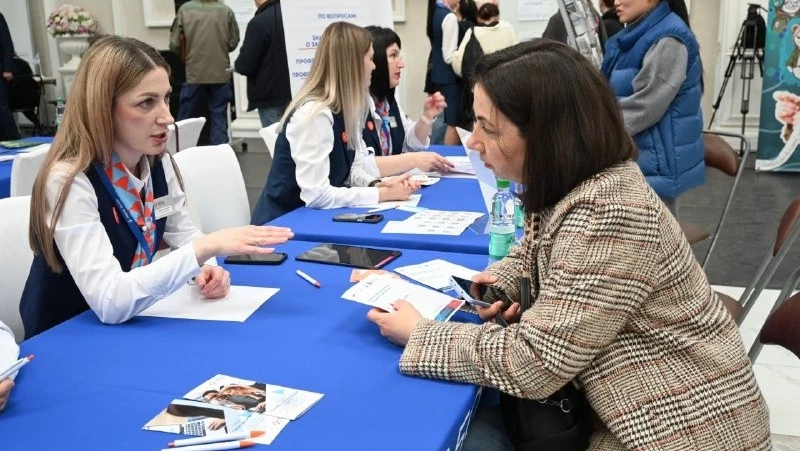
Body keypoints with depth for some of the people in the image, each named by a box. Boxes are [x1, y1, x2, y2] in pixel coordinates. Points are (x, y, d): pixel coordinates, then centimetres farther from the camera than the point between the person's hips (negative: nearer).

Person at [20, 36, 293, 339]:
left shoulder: (157, 162, -2)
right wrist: (206, 248, -36)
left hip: (133, 328, 6)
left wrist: (206, 268, -14)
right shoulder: (68, 181, -24)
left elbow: (183, 234, 8)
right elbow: (110, 302, -31)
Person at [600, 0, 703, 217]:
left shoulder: (668, 40, -17)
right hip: (635, 157, 9)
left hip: (656, 161, -9)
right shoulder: (636, 36, 12)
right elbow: (615, 95, 21)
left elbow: (641, 108, -22)